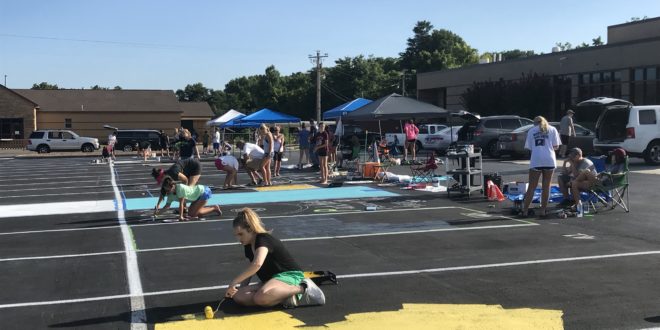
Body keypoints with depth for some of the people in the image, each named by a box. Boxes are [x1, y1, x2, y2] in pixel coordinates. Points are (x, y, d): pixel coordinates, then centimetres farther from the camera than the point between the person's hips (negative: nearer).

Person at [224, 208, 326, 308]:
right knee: (238, 296, -13)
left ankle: (302, 288, -18)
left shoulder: (263, 239, -15)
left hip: (289, 276, -9)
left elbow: (257, 263, -36)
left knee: (261, 297, -40)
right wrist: (241, 288, 8)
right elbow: (251, 271, 26)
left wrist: (234, 282, -32)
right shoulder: (248, 247, 13)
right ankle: (285, 297, -13)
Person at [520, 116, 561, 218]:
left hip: (535, 160, 0)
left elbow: (529, 147, 9)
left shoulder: (531, 130, 14)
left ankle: (525, 211, 2)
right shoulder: (552, 129, 13)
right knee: (546, 186, 7)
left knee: (532, 187, 4)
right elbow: (556, 146, 7)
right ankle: (543, 211, 8)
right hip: (549, 160, 0)